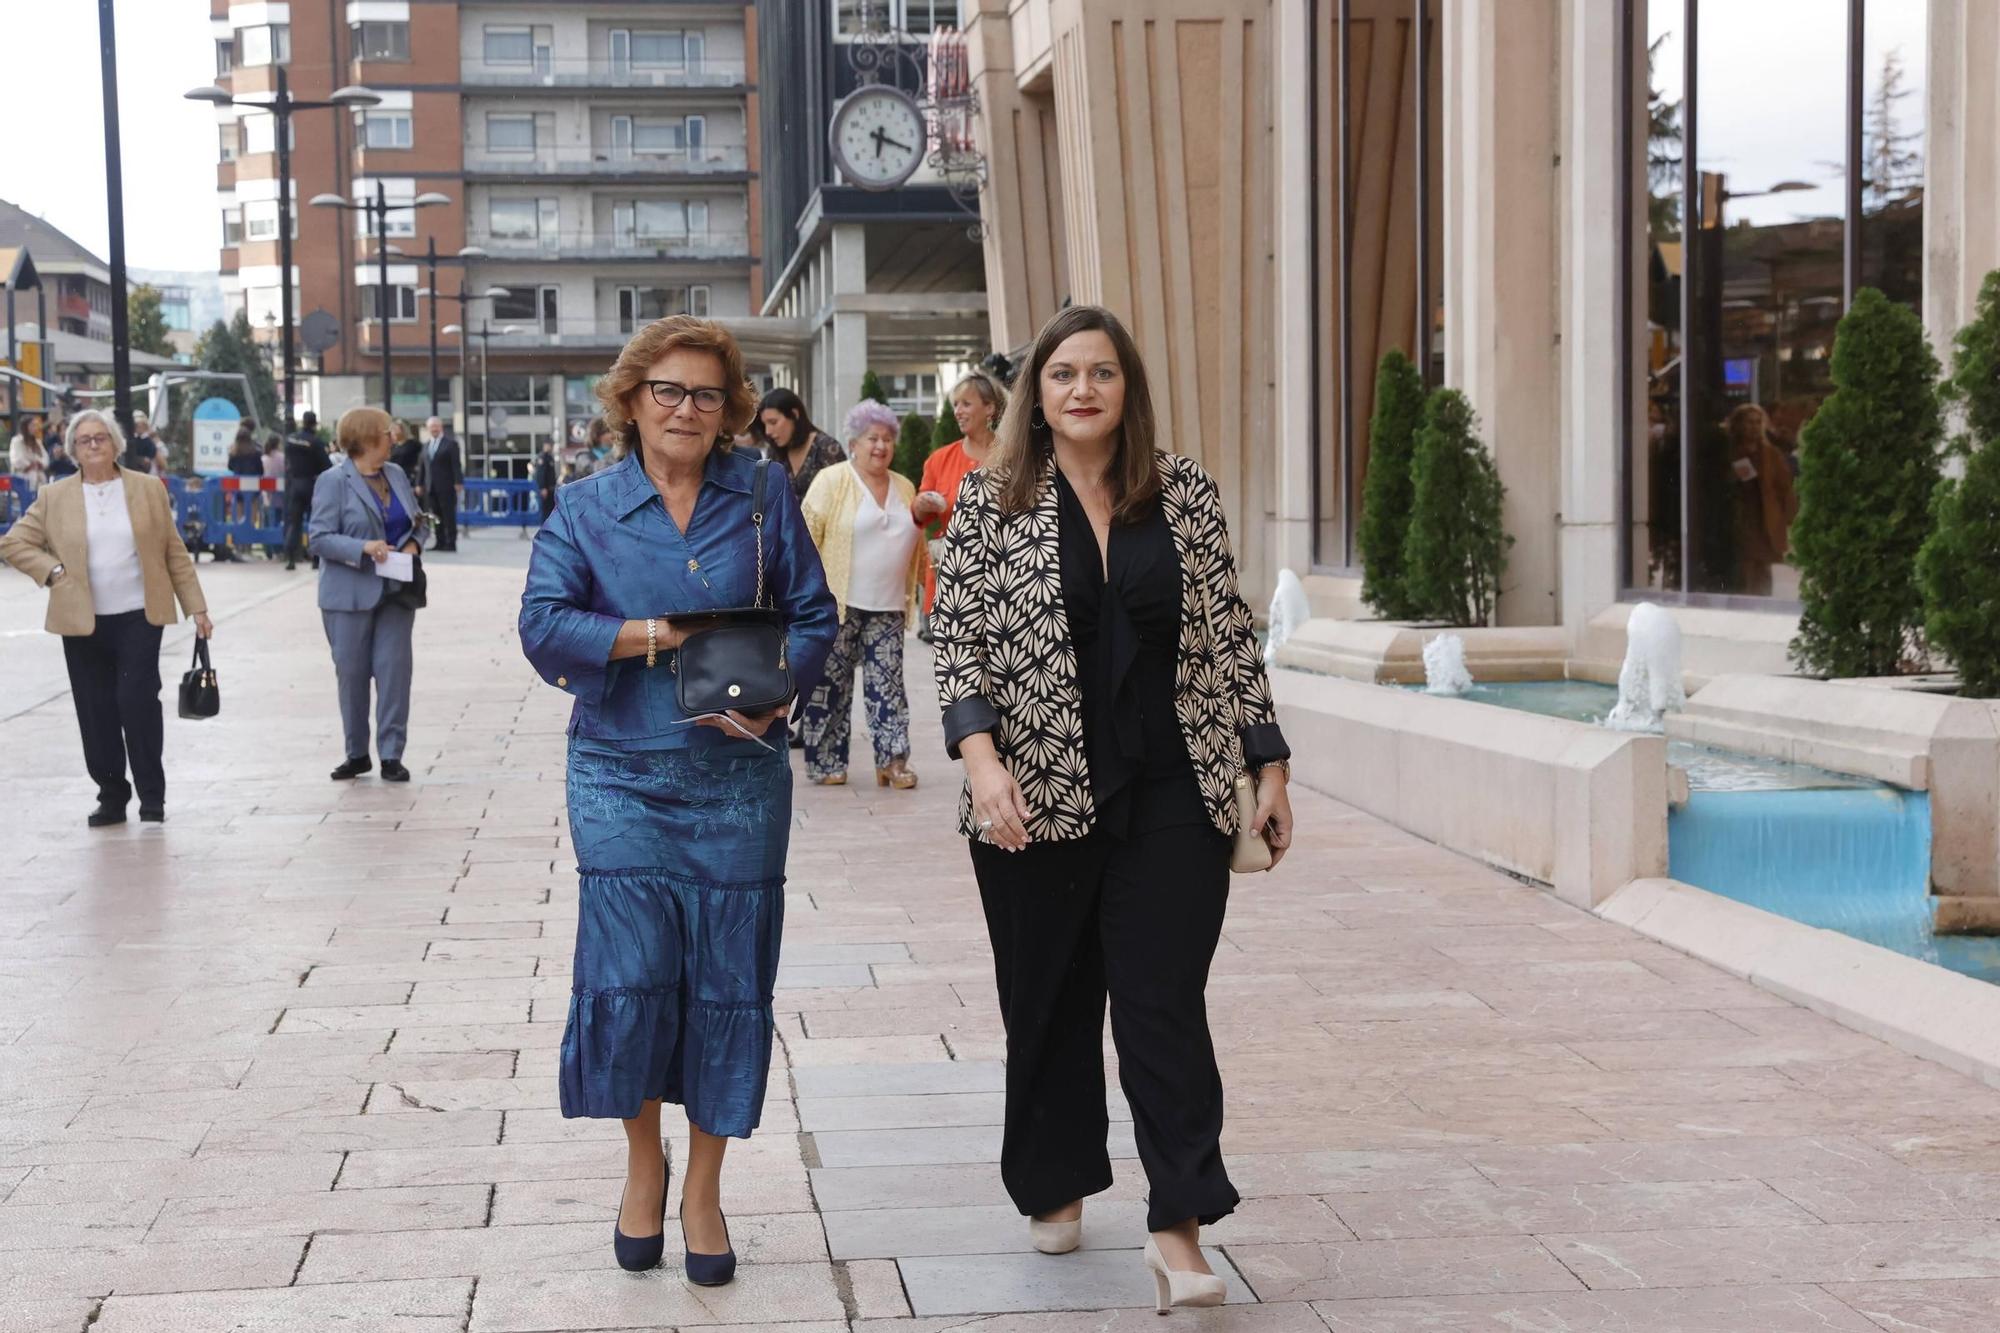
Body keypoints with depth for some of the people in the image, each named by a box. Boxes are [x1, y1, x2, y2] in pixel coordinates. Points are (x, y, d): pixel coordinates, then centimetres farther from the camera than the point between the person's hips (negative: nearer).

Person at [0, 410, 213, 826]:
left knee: (137, 700, -12)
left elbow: (175, 554, 7)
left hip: (139, 618, -2)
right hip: (82, 622, 2)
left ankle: (152, 795, 1)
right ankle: (111, 797, 17)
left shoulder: (148, 489, 5)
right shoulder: (54, 497, 6)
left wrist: (197, 608, 5)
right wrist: (52, 571, -6)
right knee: (96, 713, 5)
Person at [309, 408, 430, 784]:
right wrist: (363, 548, -23)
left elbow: (420, 520, 18)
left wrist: (415, 542, -3)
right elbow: (321, 538, -11)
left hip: (394, 592, 4)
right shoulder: (333, 482, -7)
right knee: (351, 673, 4)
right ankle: (356, 753, 17)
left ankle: (391, 755, 3)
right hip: (350, 594, -4)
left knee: (395, 669, -2)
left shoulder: (397, 475, 10)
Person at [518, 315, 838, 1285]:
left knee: (728, 980, 3)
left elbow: (813, 617, 6)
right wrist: (662, 636, -14)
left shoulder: (763, 494, 6)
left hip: (738, 777, 1)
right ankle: (642, 1161, 20)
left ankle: (703, 1187, 20)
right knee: (630, 975, -7)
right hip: (623, 776, -1)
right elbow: (543, 626, -7)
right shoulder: (585, 506, 3)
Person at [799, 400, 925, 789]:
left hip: (887, 608, 5)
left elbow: (916, 545, 23)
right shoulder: (831, 481, -4)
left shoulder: (904, 488, 15)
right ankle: (825, 762, 8)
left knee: (888, 684, 1)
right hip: (837, 605, -5)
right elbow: (807, 538, -6)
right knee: (830, 686, 1)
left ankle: (893, 760, 2)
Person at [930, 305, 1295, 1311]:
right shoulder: (990, 500, 2)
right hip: (1036, 798, 0)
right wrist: (982, 756, -16)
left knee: (1163, 1002, -5)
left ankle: (1178, 1229, -2)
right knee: (1051, 1002, 11)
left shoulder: (1186, 493, 6)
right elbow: (957, 641, -2)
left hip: (1173, 800, 0)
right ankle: (1055, 1189, 30)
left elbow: (1229, 637, 9)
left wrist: (1268, 765, 7)